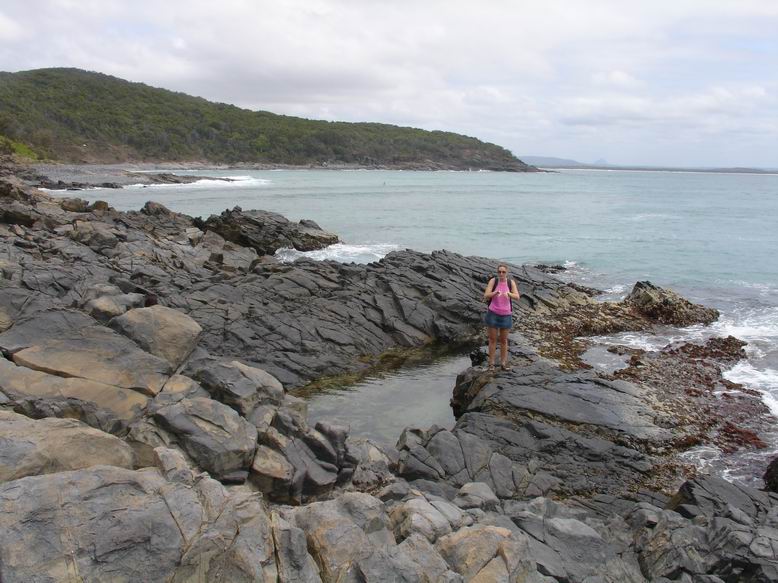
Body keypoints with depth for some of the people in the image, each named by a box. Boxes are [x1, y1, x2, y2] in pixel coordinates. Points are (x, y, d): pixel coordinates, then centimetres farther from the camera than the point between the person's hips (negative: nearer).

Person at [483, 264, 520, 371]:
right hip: (493, 314, -1)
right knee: (492, 339, 4)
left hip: (506, 315, 1)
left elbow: (517, 297, -15)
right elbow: (486, 296, -17)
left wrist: (508, 293, -35)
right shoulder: (493, 281, -9)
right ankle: (491, 363, 11)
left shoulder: (511, 282, -5)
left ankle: (503, 363, 18)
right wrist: (496, 292, -36)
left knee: (504, 340, 9)